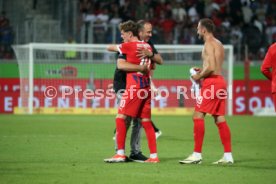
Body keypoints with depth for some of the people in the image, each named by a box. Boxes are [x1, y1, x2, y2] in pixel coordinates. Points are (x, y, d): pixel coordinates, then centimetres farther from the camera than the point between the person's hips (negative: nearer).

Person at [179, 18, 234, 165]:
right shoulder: (218, 44, 20)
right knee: (219, 118, 9)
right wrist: (202, 71, 15)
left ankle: (197, 154, -11)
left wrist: (199, 76, -8)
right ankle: (228, 156, 6)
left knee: (198, 116, -8)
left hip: (211, 82, -10)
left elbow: (211, 67, -20)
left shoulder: (209, 44, -10)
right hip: (220, 81, 10)